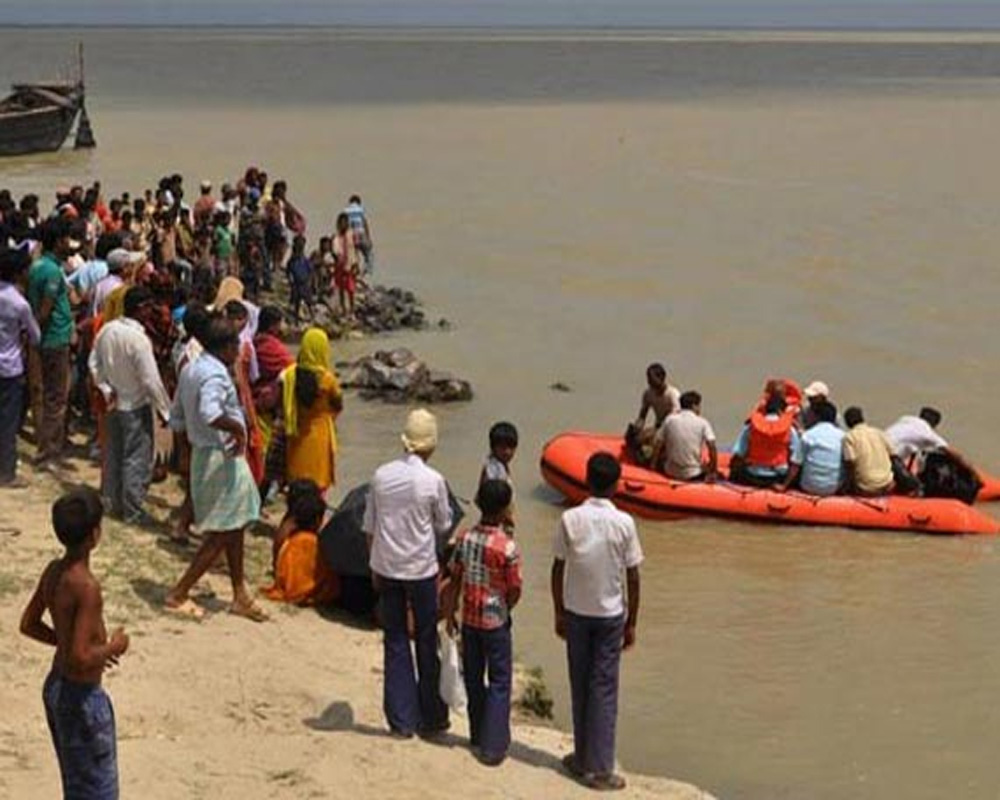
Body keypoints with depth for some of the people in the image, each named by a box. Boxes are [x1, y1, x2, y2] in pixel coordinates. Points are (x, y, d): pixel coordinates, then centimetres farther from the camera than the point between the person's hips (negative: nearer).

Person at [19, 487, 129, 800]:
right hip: (82, 695, -9)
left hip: (55, 686, 9)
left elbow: (29, 624, 11)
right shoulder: (87, 586, -28)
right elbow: (81, 659, -30)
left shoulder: (53, 571, -2)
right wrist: (112, 647, -13)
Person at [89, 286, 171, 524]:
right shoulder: (139, 339, -25)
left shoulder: (107, 330, -5)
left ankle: (112, 502, 31)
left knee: (113, 455, 19)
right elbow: (151, 380, -22)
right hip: (136, 407, -7)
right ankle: (133, 511, 12)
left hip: (114, 404, 7)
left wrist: (106, 389, 8)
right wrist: (165, 410, -13)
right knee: (137, 460, 5)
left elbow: (94, 364, 4)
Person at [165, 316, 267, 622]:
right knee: (222, 534, -1)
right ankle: (178, 594, 4)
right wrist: (238, 429, -27)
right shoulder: (215, 374, -21)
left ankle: (240, 596, 25)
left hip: (202, 454, 10)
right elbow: (210, 413, -40)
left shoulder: (191, 369, 9)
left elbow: (176, 419, 15)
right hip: (221, 459, -10)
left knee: (235, 528, 18)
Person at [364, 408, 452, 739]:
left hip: (386, 567, 3)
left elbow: (370, 526, 3)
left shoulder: (381, 475, -4)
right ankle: (430, 718, 21)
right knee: (426, 643, 12)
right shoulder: (432, 480, -14)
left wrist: (374, 567, 13)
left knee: (395, 642, 11)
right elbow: (444, 525, -1)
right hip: (421, 569, -3)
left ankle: (401, 720, 14)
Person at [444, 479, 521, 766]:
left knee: (473, 679, 17)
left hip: (469, 620, 4)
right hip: (495, 623, -4)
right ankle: (493, 747, 5)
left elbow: (454, 581, 0)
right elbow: (514, 591, -13)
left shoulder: (464, 539, -7)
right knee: (499, 683, 6)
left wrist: (449, 615, 10)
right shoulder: (508, 547, -20)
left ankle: (478, 738, 29)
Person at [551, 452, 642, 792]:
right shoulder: (624, 523, -13)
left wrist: (559, 612, 9)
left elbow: (558, 569, -3)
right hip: (610, 615, -2)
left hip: (576, 613, 2)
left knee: (581, 686, 14)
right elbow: (632, 578, -8)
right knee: (604, 690, 4)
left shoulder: (570, 519, -9)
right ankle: (599, 768, 6)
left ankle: (583, 758, 22)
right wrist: (632, 623, 3)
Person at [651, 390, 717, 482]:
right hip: (693, 475, -2)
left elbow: (657, 444, -1)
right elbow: (712, 447, -15)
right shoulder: (702, 422, -6)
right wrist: (713, 472, -7)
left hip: (671, 473, 2)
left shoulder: (669, 419, 0)